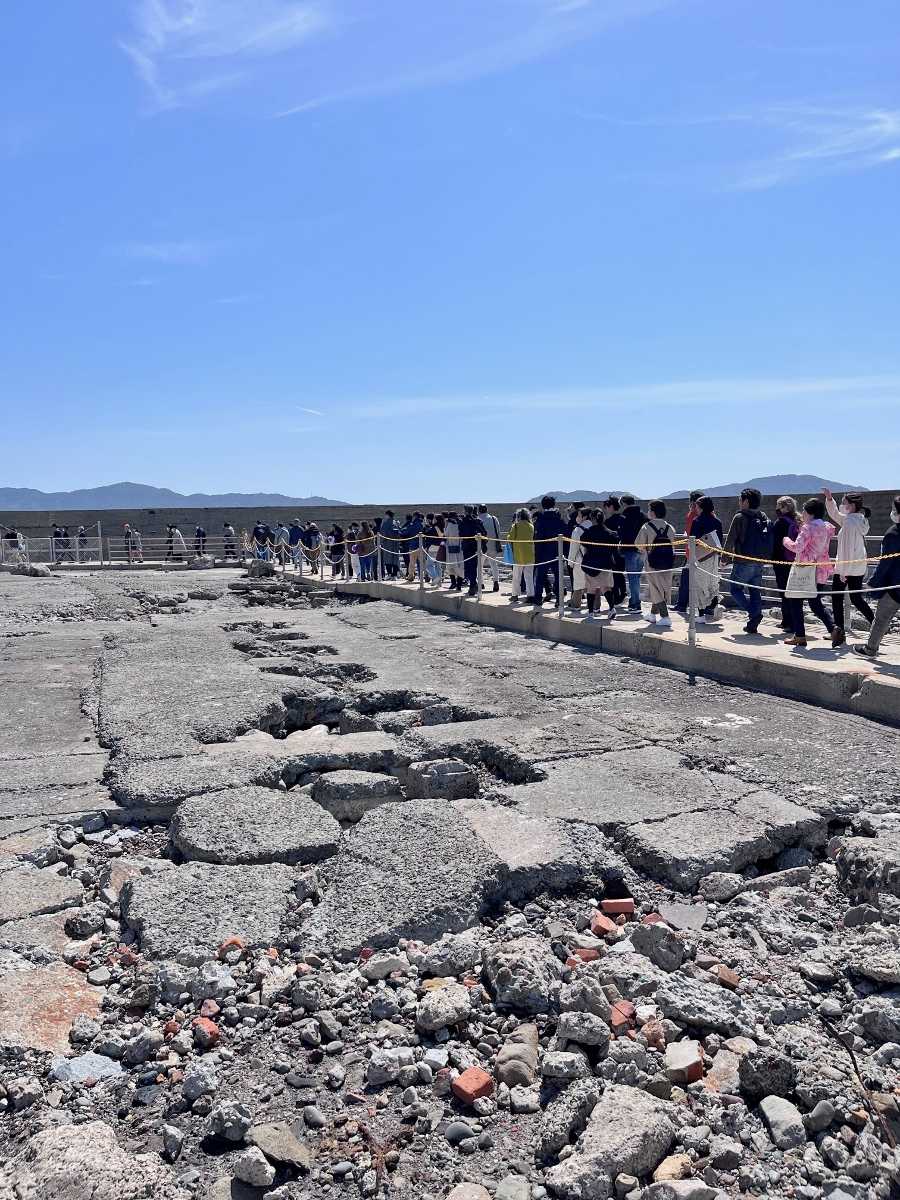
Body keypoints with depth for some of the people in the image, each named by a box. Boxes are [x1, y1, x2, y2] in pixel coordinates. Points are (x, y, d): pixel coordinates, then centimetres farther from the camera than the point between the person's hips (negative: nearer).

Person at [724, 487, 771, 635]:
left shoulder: (740, 517, -11)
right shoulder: (763, 518, 9)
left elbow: (730, 540, -9)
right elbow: (769, 541, 12)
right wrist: (763, 558, 19)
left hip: (743, 562, -6)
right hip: (759, 562, 6)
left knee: (735, 589, 6)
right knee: (755, 592, 10)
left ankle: (754, 613, -13)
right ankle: (753, 625, 9)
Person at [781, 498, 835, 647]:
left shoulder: (808, 527, -14)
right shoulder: (827, 527, 10)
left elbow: (797, 547, -22)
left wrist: (787, 541, -3)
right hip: (821, 570, 8)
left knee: (795, 602, 4)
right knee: (816, 604, 16)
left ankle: (800, 636, 4)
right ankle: (833, 629, -1)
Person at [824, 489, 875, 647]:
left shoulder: (849, 522, -18)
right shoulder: (860, 520, 8)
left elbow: (846, 548, -21)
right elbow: (834, 514, 22)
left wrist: (842, 571, -19)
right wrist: (829, 498, 12)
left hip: (846, 567, -8)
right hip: (859, 567, 8)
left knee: (837, 598, 3)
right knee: (856, 598, 15)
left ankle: (839, 631, 3)